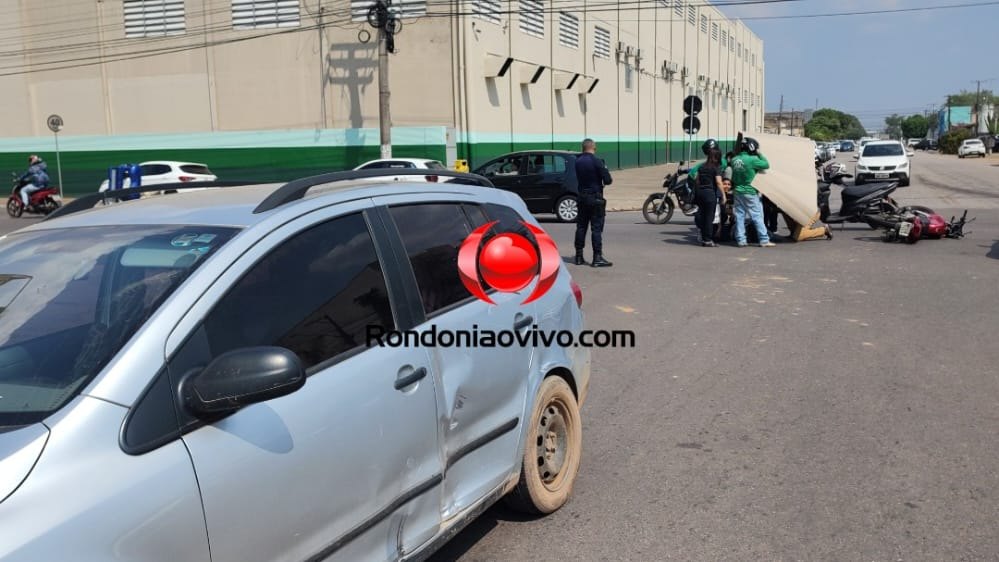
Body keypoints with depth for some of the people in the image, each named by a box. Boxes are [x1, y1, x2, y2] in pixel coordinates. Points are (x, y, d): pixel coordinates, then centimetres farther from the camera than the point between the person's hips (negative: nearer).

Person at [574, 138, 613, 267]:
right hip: (595, 197, -6)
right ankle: (597, 257, -7)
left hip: (582, 197, 6)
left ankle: (579, 256, 14)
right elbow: (608, 180, -14)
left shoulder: (578, 161, 5)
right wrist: (605, 170, 5)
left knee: (581, 226, 11)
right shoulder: (596, 161, -14)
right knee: (597, 228, -4)